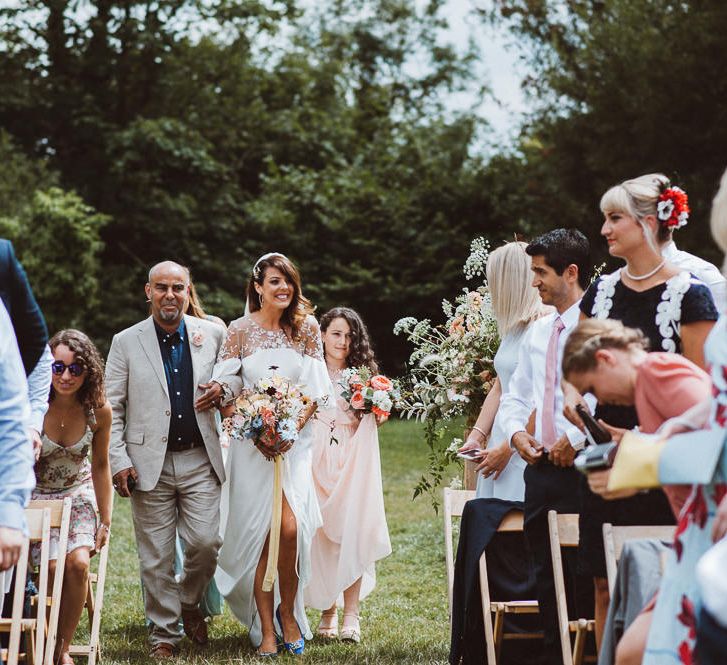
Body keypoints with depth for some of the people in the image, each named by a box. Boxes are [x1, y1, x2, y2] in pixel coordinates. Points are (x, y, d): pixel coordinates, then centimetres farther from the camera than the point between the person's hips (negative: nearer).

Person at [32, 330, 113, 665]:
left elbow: (100, 466, 1)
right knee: (52, 567, -23)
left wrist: (105, 520, 5)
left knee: (78, 564, -21)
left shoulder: (99, 410, -14)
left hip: (78, 495, 2)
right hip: (35, 496, -2)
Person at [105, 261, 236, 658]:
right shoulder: (126, 342, 3)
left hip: (200, 461, 1)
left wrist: (222, 390, -3)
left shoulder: (213, 335, 6)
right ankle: (164, 633, 16)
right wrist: (118, 461, -6)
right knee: (155, 557, 2)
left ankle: (190, 604, 23)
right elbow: (111, 408, 3)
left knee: (206, 543, -6)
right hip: (149, 464, -1)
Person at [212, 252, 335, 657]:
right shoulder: (240, 330, 1)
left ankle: (288, 611, 9)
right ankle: (266, 628, 2)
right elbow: (226, 390, 0)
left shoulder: (306, 328, 4)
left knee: (289, 529, -14)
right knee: (260, 533, -6)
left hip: (295, 441, 1)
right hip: (252, 442, -1)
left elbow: (316, 390, 3)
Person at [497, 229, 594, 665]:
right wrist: (516, 433, 5)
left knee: (582, 576, -4)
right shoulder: (537, 331, 15)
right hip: (541, 467, 8)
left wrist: (577, 439, -20)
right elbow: (515, 395, 24)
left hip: (582, 467, -8)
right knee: (545, 576, 13)